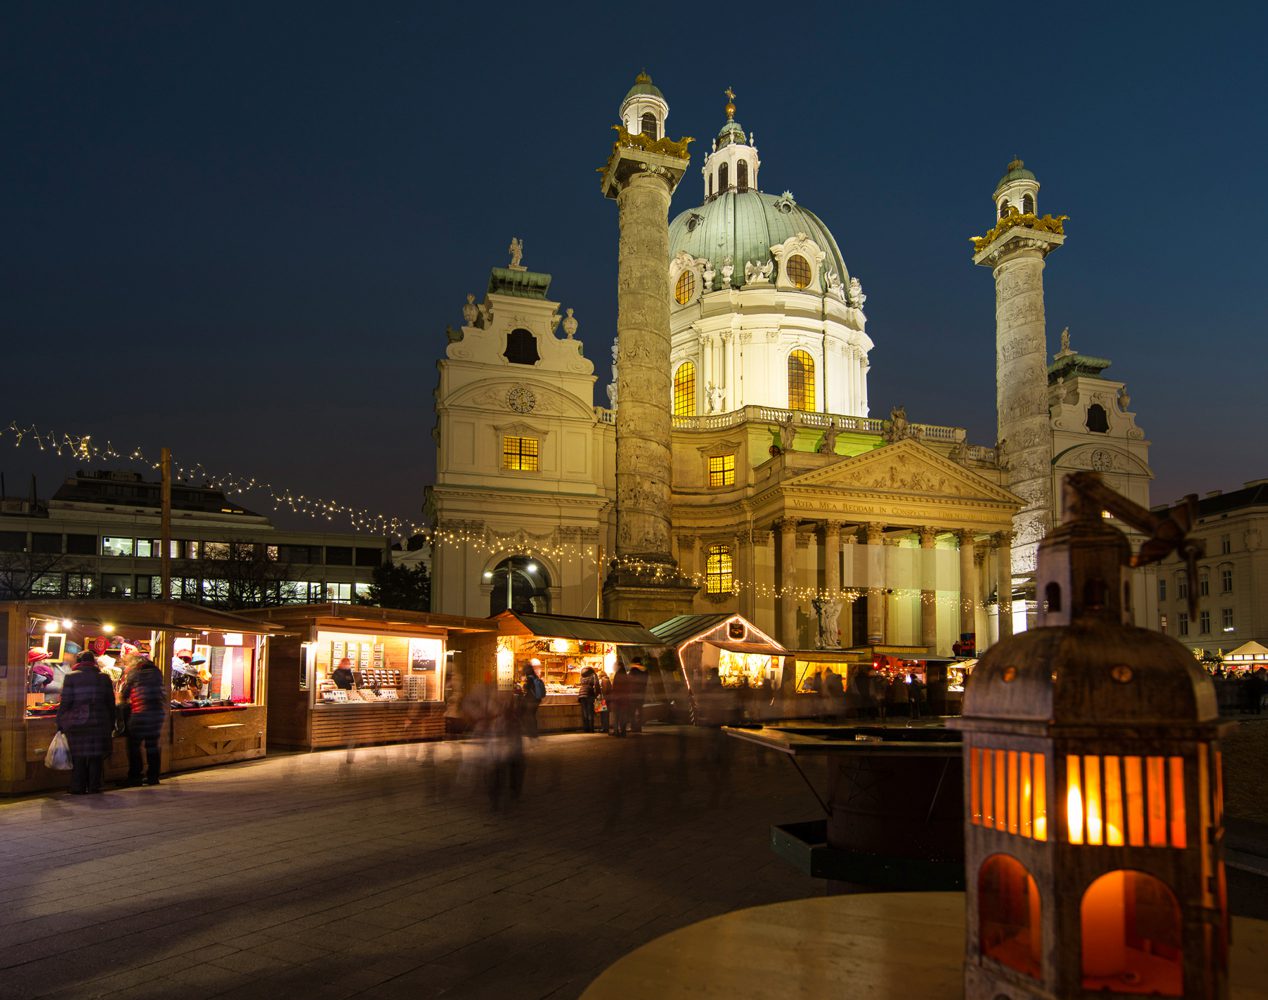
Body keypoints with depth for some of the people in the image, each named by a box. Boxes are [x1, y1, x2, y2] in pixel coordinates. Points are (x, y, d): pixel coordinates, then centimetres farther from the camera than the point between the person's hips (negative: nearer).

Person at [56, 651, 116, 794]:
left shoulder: (71, 677, -3)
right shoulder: (104, 678, 7)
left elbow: (65, 702, -6)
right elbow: (111, 703, 9)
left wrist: (60, 723, 2)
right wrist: (111, 725, 15)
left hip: (76, 723, -2)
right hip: (99, 722, 2)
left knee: (78, 757, 5)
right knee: (96, 757, 7)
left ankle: (78, 788, 6)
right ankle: (94, 787, 8)